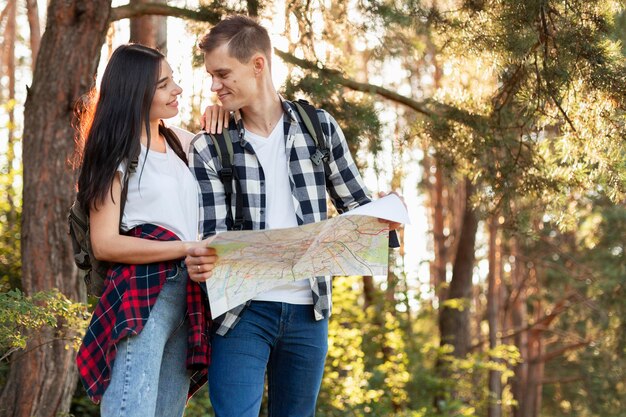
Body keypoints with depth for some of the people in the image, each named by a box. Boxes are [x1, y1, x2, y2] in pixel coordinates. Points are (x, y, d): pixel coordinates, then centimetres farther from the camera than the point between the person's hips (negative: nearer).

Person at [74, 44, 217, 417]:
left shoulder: (179, 141, 15)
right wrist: (187, 248, -17)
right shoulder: (116, 153, -4)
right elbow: (105, 243, -11)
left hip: (188, 297, 7)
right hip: (141, 297, -7)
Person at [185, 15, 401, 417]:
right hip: (242, 310, -2)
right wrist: (201, 262, -31)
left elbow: (357, 205, 10)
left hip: (308, 310, 2)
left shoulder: (320, 127, 5)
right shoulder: (209, 147, 0)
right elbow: (211, 233, -7)